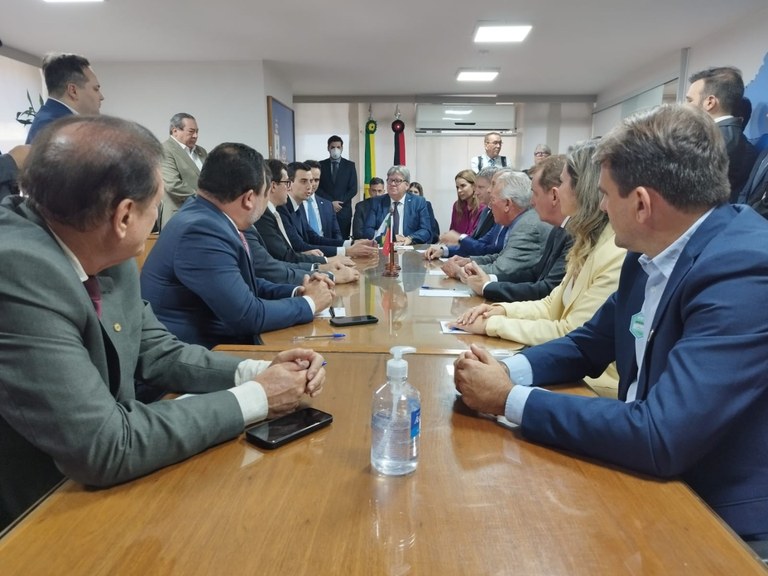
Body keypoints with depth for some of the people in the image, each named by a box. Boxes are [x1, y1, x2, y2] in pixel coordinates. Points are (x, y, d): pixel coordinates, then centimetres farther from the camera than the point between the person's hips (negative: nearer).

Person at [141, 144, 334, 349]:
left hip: (210, 344, 8)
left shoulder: (207, 218, 2)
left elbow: (245, 285, 13)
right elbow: (248, 316, -23)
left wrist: (296, 292, 1)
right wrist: (309, 303, -9)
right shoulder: (202, 231, -24)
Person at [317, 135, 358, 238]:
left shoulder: (350, 165, 7)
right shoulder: (321, 165, 7)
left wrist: (340, 203, -8)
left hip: (344, 210, 0)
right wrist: (331, 202, -10)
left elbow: (353, 189, 2)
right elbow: (318, 188, 2)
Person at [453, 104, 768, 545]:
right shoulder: (650, 252, -1)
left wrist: (510, 399, -24)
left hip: (719, 518, -6)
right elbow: (589, 347, 9)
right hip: (654, 479, 6)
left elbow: (660, 438, -32)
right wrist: (509, 370, -9)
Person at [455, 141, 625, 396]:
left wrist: (493, 324, -18)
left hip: (593, 387, -7)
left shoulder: (618, 256, -23)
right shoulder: (591, 243, 7)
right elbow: (553, 305, 11)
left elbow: (571, 335, -23)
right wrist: (502, 310, -5)